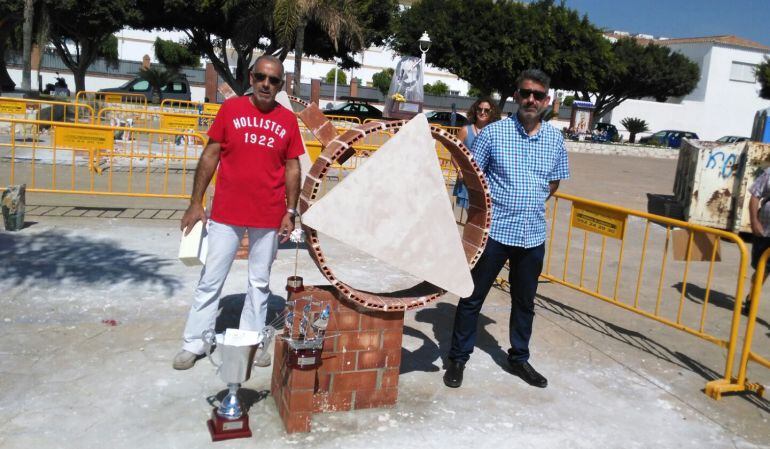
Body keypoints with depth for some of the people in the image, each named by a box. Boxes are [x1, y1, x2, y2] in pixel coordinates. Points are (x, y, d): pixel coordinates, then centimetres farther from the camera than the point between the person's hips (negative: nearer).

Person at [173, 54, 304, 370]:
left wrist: (290, 212, 1)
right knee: (211, 281, 7)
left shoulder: (288, 120, 3)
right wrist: (195, 203, -2)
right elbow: (210, 156, 1)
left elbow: (292, 168, 7)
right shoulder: (231, 108, -1)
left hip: (269, 218, 1)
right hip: (227, 214, -1)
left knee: (260, 283, 12)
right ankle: (193, 344, 18)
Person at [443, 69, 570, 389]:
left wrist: (532, 203, 7)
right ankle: (458, 358, 21)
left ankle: (519, 358, 34)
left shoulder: (555, 138, 4)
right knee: (472, 297, 5)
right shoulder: (493, 132, -7)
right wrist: (490, 204, -10)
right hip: (495, 230, -4)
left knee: (525, 301, 17)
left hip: (533, 234, 4)